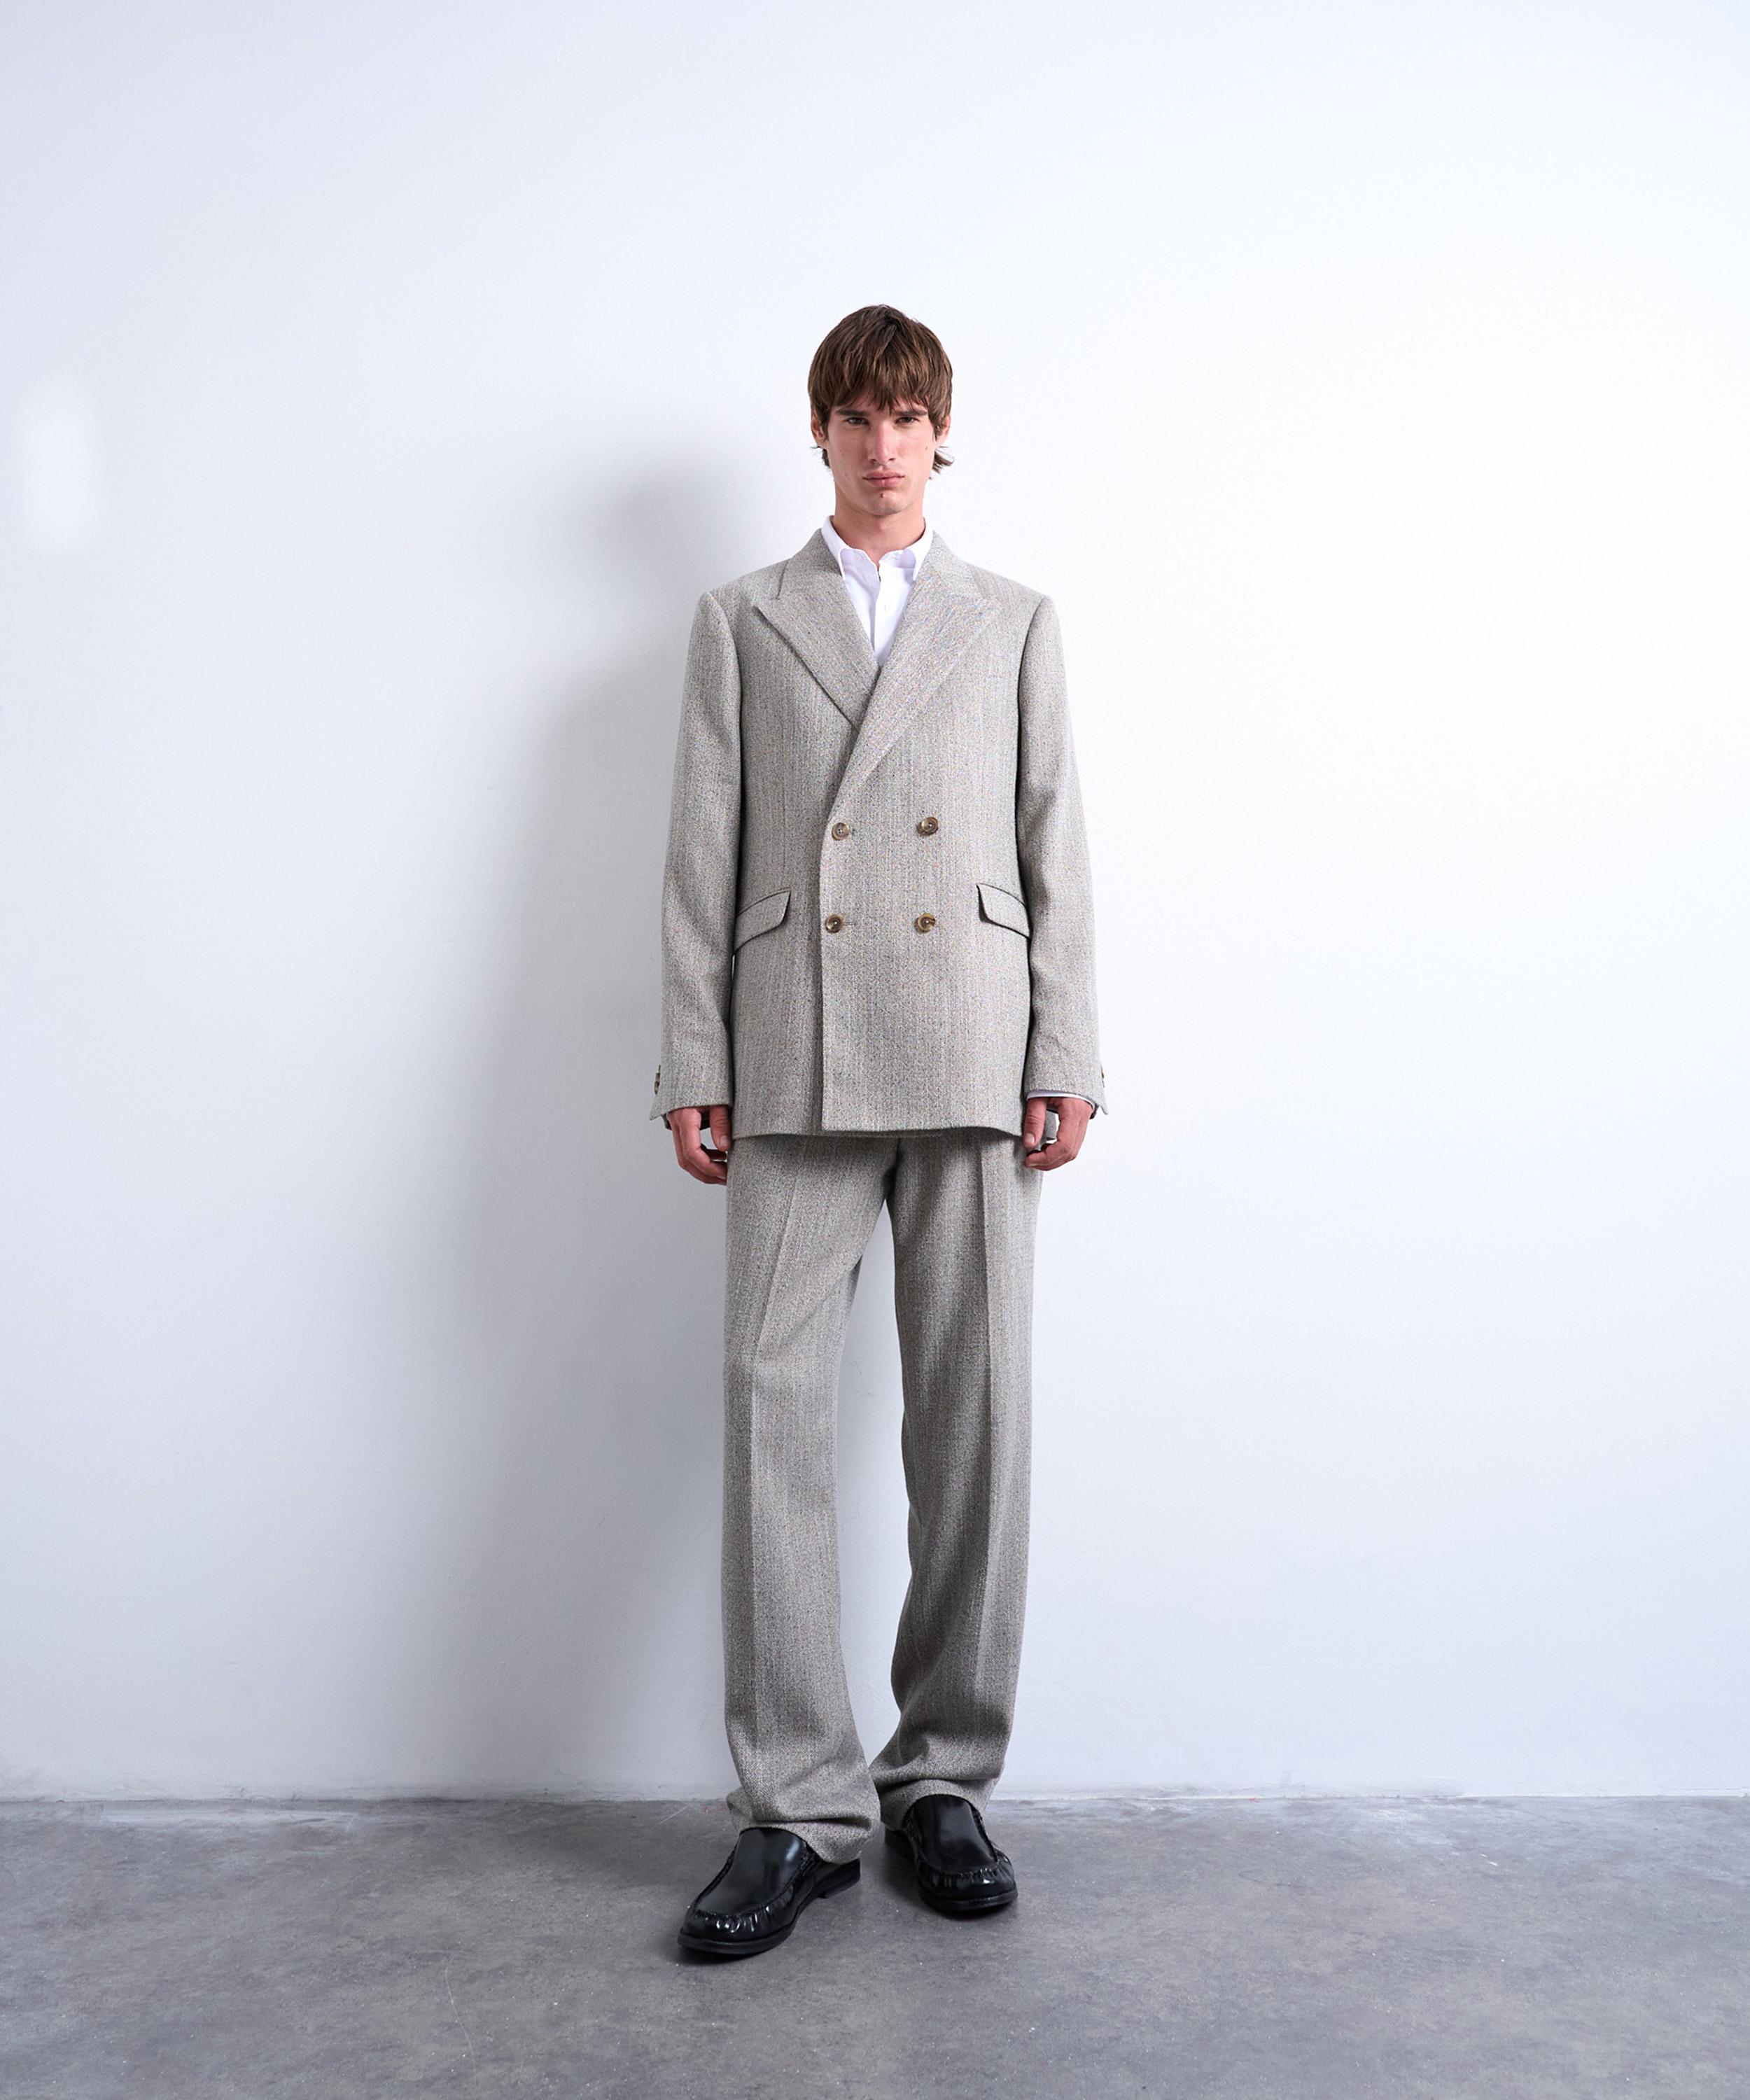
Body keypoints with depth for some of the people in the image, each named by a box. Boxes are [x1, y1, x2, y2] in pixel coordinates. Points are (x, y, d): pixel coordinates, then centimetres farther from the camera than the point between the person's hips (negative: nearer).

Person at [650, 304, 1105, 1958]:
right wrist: (693, 1065, 0)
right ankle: (799, 1806, 6)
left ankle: (946, 1778, 16)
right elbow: (703, 859, 8)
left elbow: (1057, 854, 10)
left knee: (974, 1421, 2)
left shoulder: (1014, 624, 17)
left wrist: (1066, 1061, 1)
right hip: (796, 1069, 0)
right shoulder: (741, 622, 15)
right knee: (775, 1412, -5)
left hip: (972, 1065, 1)